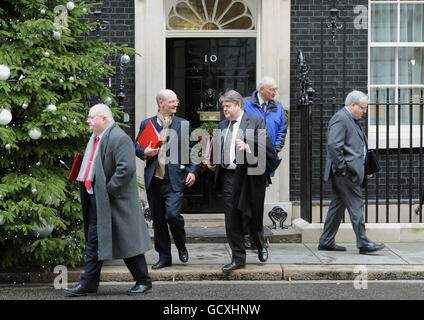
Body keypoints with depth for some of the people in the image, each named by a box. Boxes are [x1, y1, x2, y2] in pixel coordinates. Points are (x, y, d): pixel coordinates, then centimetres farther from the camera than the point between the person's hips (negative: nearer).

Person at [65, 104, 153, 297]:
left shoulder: (119, 139, -16)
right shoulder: (95, 138, 15)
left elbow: (126, 168, -25)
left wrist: (109, 191, -22)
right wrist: (84, 183, 13)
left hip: (114, 201, -9)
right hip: (95, 198, 9)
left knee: (128, 242, 0)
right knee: (93, 240, 10)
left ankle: (143, 282, 13)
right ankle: (88, 284, 16)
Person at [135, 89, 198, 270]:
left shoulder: (184, 124, 7)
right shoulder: (146, 124, 9)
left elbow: (191, 150, 8)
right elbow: (136, 147, 12)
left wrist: (192, 171, -4)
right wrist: (144, 152, -10)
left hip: (175, 180, -2)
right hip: (153, 180, 2)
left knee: (172, 214, -16)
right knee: (158, 220, 7)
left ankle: (181, 247, 12)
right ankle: (164, 257, 19)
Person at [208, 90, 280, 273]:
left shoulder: (255, 121, -2)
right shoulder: (222, 126, 16)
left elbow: (267, 147, -10)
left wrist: (248, 147, -23)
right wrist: (213, 163, 7)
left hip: (249, 176, -5)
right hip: (228, 177, 5)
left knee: (252, 216, 5)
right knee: (232, 220, 3)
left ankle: (261, 246, 35)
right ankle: (238, 258, 12)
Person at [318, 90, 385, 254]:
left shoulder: (351, 120, 21)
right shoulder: (340, 118, -12)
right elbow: (333, 145, -22)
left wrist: (365, 169, 18)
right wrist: (342, 168, -20)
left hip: (352, 171, 10)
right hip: (345, 173, -10)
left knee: (337, 207, 11)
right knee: (356, 206, -8)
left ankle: (326, 241, 16)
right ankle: (363, 243, -4)